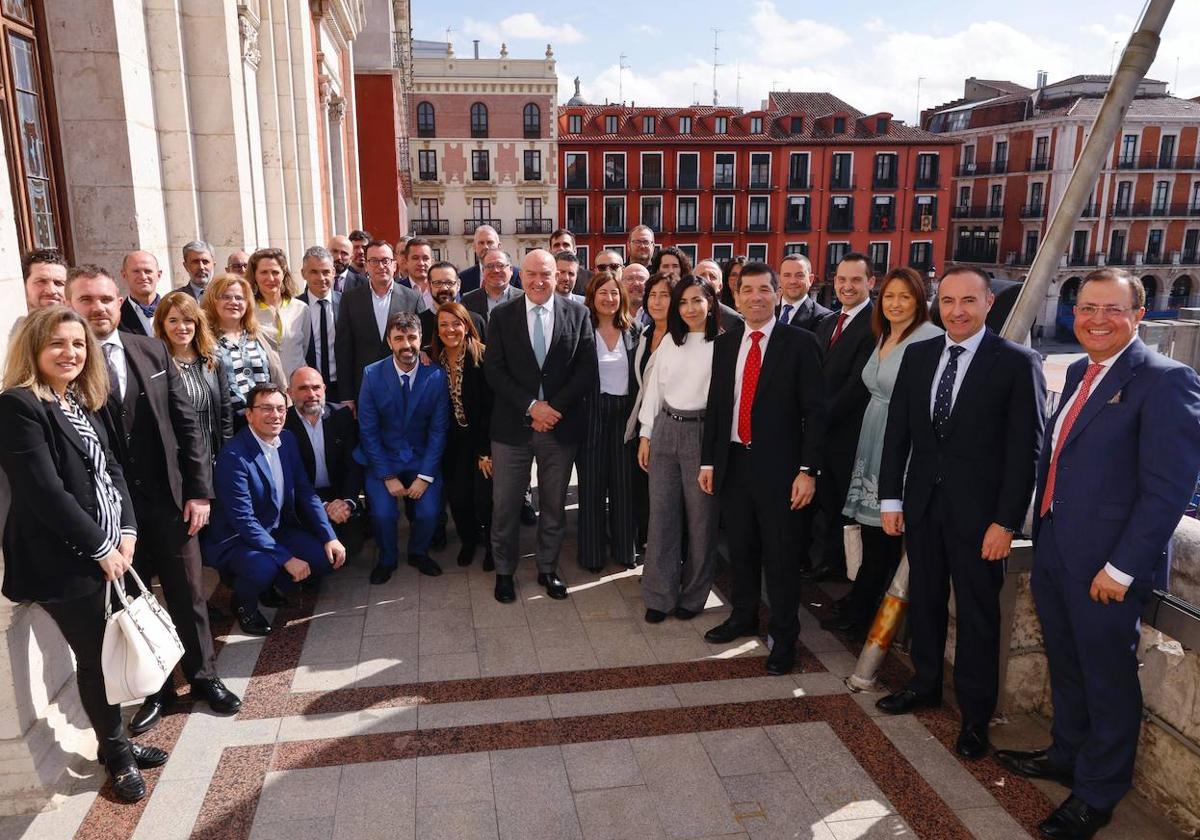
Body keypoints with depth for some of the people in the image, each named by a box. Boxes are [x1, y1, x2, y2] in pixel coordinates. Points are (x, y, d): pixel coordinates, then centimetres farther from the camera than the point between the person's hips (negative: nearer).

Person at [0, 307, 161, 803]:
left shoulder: (84, 402, 11)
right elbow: (45, 492, -20)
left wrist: (126, 531, -2)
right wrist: (101, 547, -14)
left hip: (110, 547, 7)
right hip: (64, 559, -7)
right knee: (95, 657, 5)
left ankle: (117, 743, 31)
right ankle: (117, 755, 23)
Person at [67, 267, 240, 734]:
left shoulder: (152, 351, 1)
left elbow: (186, 423, 3)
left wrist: (199, 490, -2)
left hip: (169, 498, 2)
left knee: (188, 594, 14)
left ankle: (204, 676, 33)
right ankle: (155, 690, 32)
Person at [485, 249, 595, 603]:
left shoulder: (577, 314, 1)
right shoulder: (502, 315, 1)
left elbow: (586, 368, -2)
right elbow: (494, 370, -4)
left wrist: (555, 408, -12)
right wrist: (531, 406, -14)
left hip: (561, 425, 1)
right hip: (512, 425, 0)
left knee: (554, 505, 13)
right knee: (505, 505, 7)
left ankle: (548, 568, 30)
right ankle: (504, 571, 25)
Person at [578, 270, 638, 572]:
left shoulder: (632, 332, 6)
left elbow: (639, 377, 7)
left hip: (625, 413, 3)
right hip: (592, 414, -3)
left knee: (624, 482, 8)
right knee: (592, 483, 5)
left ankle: (624, 547, 22)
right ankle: (592, 551, 17)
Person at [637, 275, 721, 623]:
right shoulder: (669, 341, 9)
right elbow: (654, 389, 11)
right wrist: (646, 435, 8)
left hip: (702, 431, -4)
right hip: (665, 428, 5)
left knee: (700, 517, 6)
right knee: (661, 514, 7)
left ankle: (693, 595, 22)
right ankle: (660, 594, 18)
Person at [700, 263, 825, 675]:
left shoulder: (800, 344, -6)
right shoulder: (725, 344, 8)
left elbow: (814, 410, -8)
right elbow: (714, 405, 11)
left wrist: (807, 470, -12)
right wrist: (708, 460, 8)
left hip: (778, 466, -4)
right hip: (733, 463, 4)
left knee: (781, 556, 5)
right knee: (741, 549, 16)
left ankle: (784, 636, 20)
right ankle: (743, 617, 35)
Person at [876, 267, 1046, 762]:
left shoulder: (1017, 363, -9)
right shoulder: (917, 355, 5)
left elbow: (1026, 449, -10)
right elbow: (897, 431, 7)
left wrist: (1006, 522, -13)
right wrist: (890, 499, 4)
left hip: (978, 510, -4)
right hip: (922, 503, 4)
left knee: (977, 612, 8)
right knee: (924, 600, 17)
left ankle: (975, 714, 24)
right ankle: (926, 683, 37)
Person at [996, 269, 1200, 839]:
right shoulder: (1078, 373, 10)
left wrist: (1122, 568, -18)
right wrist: (1041, 531, 12)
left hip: (1107, 568, -7)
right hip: (1053, 552, 7)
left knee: (1108, 680, 11)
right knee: (1065, 665, 22)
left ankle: (1097, 793, 30)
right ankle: (1067, 755, 44)